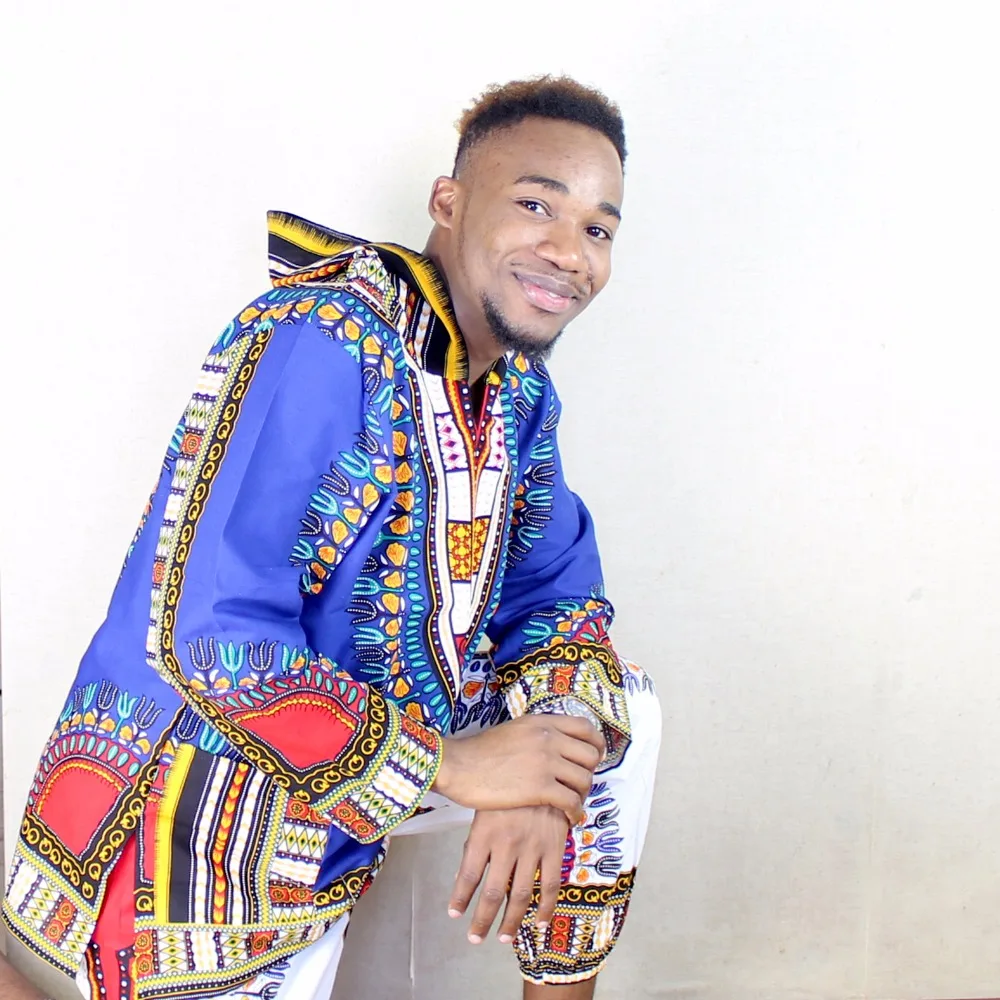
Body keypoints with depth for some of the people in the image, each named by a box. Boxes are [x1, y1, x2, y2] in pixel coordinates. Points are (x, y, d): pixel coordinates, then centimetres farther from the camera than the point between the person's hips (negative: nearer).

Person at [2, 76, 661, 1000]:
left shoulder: (519, 389, 1)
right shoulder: (319, 344, -25)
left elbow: (555, 592, 3)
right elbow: (205, 632, -29)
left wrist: (543, 780, -17)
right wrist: (449, 764, -24)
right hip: (189, 826, -7)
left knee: (617, 709, 2)